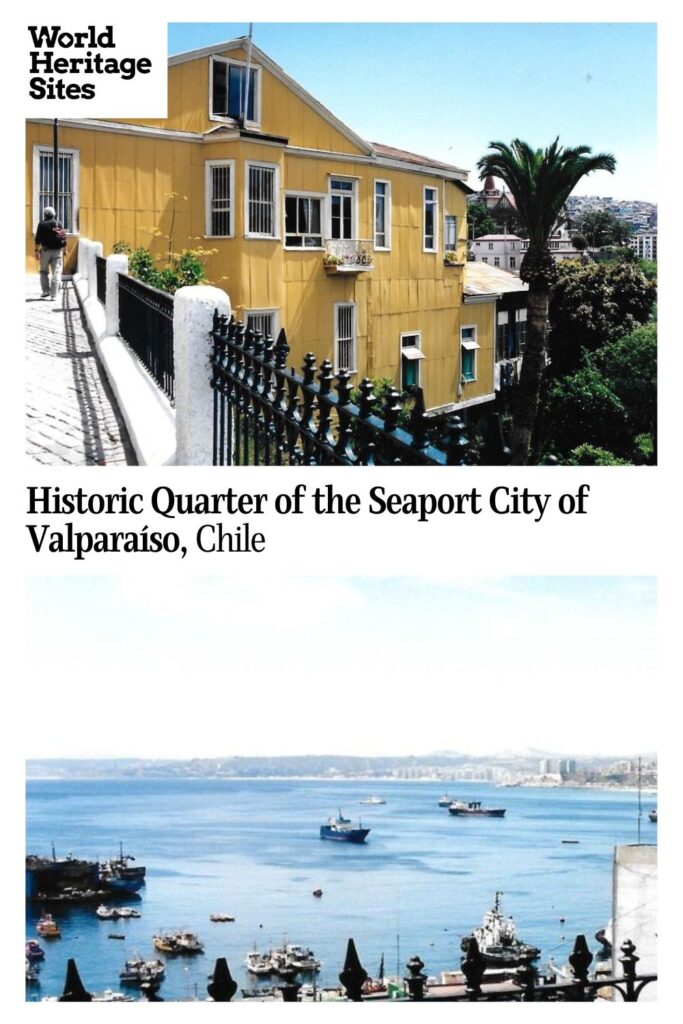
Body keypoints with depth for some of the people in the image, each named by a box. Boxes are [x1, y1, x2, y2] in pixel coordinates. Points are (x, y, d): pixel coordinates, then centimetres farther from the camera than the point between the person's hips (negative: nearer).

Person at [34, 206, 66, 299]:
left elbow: (38, 239, -8)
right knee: (56, 273, 1)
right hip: (57, 251, 2)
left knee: (44, 271, 16)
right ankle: (54, 294, -6)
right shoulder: (59, 224, 6)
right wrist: (63, 251, 13)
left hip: (46, 250, -2)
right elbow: (64, 238, 6)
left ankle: (46, 291, 8)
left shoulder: (42, 224, -3)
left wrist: (37, 251, -5)